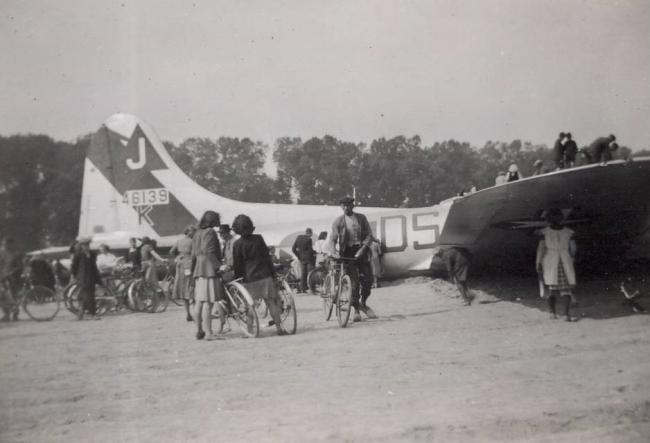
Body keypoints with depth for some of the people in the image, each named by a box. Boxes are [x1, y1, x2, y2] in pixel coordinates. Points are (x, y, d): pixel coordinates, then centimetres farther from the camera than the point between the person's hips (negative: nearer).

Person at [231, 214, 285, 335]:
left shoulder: (237, 244, -5)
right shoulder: (258, 239, 0)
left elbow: (237, 265, -2)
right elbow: (267, 256, 3)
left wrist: (237, 279, 7)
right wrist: (273, 273, 9)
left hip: (249, 278, -1)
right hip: (264, 275, 1)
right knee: (271, 301, 4)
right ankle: (278, 326, 2)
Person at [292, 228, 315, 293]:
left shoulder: (298, 238, 4)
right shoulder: (308, 239, -15)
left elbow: (293, 248, 6)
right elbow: (310, 249, -15)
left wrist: (298, 256, 12)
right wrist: (314, 254, 4)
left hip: (302, 258, 6)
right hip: (309, 258, -5)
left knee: (303, 274, 9)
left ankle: (302, 289, 6)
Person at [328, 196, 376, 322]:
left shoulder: (361, 218, 5)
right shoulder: (338, 221, 0)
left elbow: (369, 235, 0)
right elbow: (333, 239, -2)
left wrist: (363, 248, -15)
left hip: (361, 251, 2)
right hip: (347, 252, -2)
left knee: (368, 279, -3)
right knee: (354, 282, -8)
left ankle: (363, 304, 22)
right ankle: (356, 310, 4)